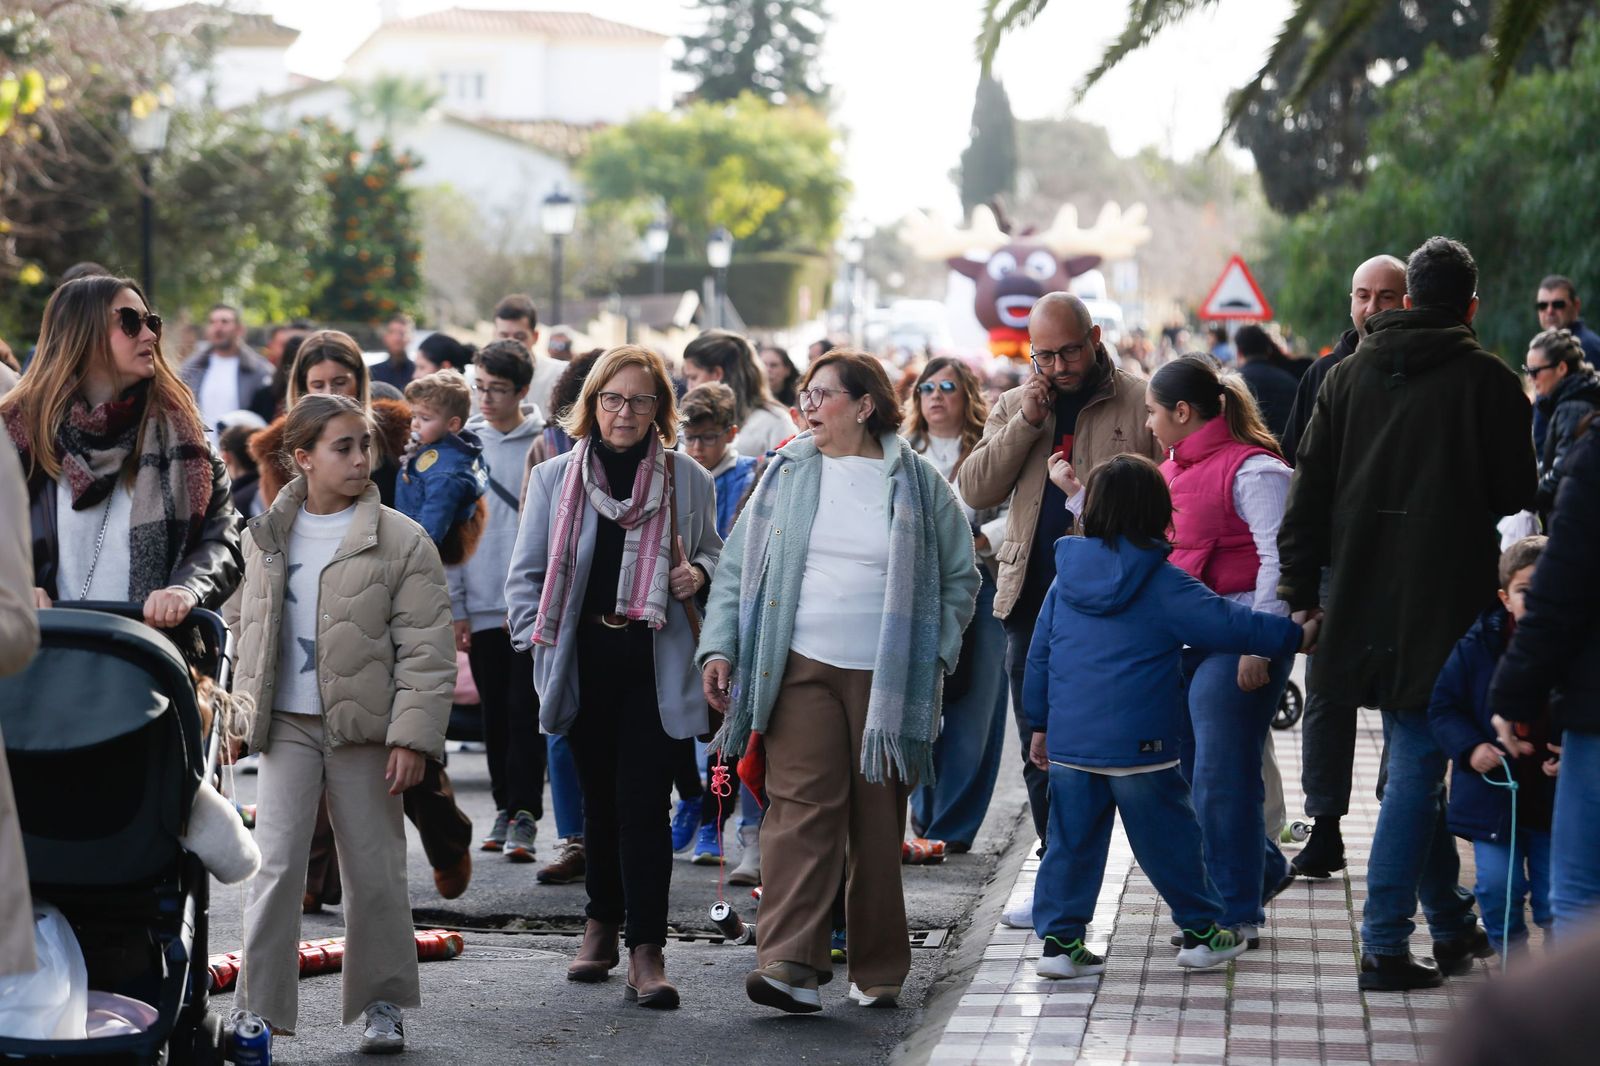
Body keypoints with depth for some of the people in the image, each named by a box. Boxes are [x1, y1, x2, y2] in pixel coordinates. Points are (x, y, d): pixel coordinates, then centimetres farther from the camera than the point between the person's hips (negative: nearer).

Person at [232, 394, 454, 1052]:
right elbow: (252, 632, 17)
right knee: (276, 866, -6)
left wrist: (414, 737, -13)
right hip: (287, 726, 2)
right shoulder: (267, 537, 6)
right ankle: (261, 1008, -2)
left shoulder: (402, 542, -5)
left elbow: (427, 652, -7)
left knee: (375, 873, 6)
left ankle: (382, 1003, 21)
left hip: (365, 727, -2)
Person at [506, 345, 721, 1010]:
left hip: (655, 662, -1)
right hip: (585, 661, 2)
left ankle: (646, 948, -9)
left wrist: (699, 572, -4)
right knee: (598, 796, 11)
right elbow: (527, 572, 10)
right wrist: (536, 639, -4)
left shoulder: (689, 481, 7)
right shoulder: (555, 478, 7)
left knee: (643, 800, -9)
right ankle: (603, 919, 28)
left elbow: (713, 555, 20)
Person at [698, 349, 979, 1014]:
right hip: (801, 668, 0)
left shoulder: (917, 482, 5)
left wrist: (936, 653, 3)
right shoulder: (786, 475, 9)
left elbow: (960, 577, 12)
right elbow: (738, 567, 11)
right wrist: (719, 647, 1)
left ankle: (878, 971, 13)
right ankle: (789, 963, -19)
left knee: (879, 821, 3)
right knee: (800, 808, -12)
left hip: (887, 678, 0)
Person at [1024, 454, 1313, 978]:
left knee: (1071, 839, 9)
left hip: (1068, 741, 4)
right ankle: (1202, 931, 17)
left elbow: (1039, 656, 13)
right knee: (1169, 840, 7)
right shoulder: (1163, 583, -8)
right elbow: (1228, 624, -8)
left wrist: (1041, 724, 22)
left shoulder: (1065, 578, 8)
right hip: (1139, 744, -4)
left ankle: (1059, 938, 7)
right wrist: (1295, 636, 4)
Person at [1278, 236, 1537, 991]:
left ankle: (1452, 924, 25)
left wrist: (1300, 590, 10)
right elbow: (1517, 496, -4)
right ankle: (1384, 945, -5)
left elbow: (1310, 489, 7)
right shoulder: (1488, 381, -6)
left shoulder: (1350, 375, 8)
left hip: (1367, 603, 5)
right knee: (1416, 768, -2)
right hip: (1448, 604, -5)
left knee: (1413, 762, 16)